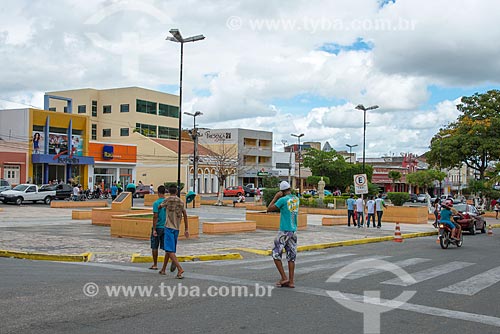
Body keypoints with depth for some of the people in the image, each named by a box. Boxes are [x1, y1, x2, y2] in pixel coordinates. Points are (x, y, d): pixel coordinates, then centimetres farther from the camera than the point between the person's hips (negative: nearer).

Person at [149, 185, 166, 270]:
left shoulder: (156, 203, -11)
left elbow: (155, 216, -16)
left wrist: (154, 229, -14)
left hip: (157, 227, -4)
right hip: (166, 227, 4)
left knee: (154, 247, 9)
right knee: (165, 247, 4)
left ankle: (155, 265, 16)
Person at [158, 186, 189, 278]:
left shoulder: (168, 199, -4)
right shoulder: (181, 202, 10)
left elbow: (160, 207, 11)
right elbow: (185, 215, 11)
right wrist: (186, 229, 16)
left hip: (169, 228, -6)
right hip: (176, 229, 6)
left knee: (170, 250, -11)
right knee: (168, 250, 17)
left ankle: (180, 269, -24)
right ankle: (163, 269, 26)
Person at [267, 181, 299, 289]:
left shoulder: (282, 200, -13)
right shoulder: (296, 199, 7)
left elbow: (269, 209, -5)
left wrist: (276, 197, 0)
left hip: (284, 231, -6)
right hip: (294, 231, 6)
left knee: (276, 254, 4)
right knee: (291, 257, 8)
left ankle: (284, 278, -1)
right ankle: (291, 281, 7)